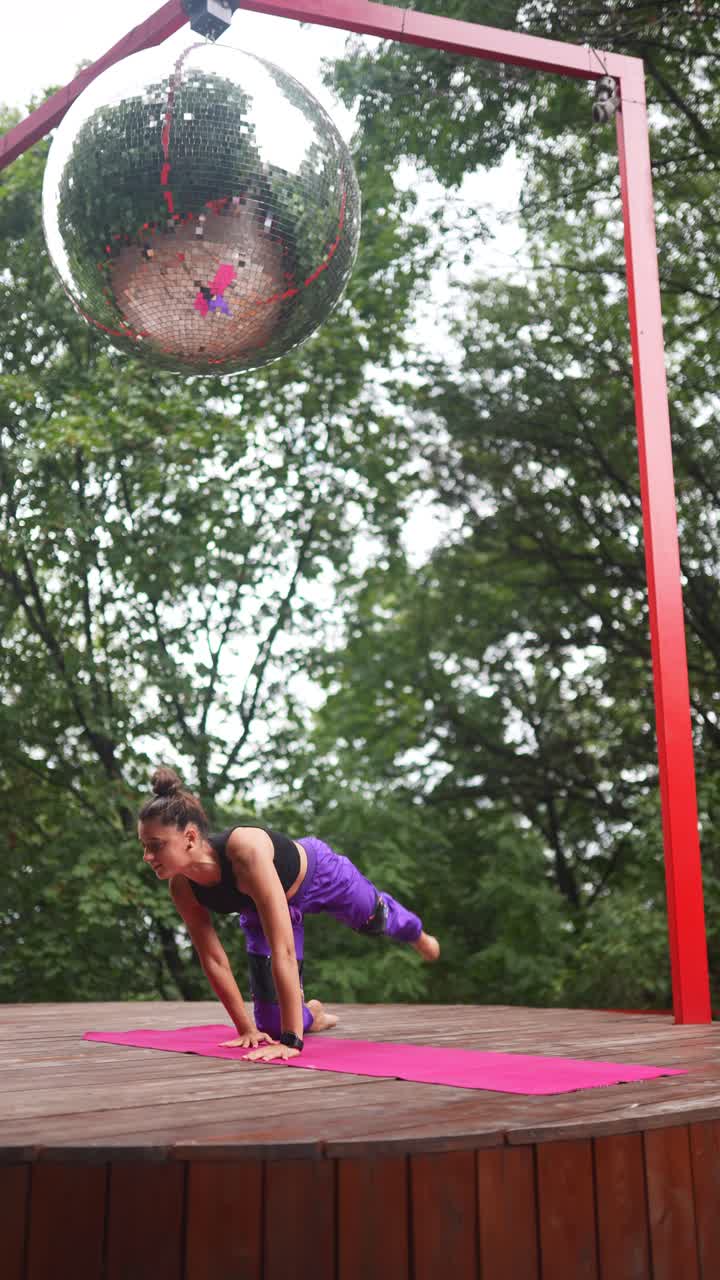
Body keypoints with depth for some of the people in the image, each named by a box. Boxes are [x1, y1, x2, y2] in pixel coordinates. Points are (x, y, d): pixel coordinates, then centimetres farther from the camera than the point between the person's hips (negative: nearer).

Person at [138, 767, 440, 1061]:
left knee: (376, 920, 28)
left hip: (318, 873, -4)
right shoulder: (182, 888, -31)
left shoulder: (247, 851, -49)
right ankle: (310, 1014, 40)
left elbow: (283, 950, -49)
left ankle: (418, 936, 65)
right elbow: (212, 959, -17)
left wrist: (291, 1040, -48)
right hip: (262, 908, 4)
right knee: (273, 1028, 2)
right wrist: (247, 1029, -15)